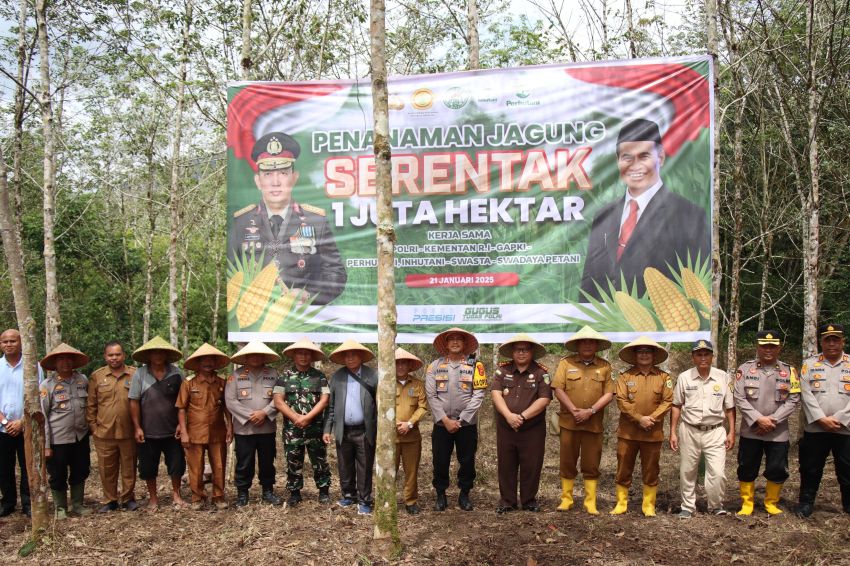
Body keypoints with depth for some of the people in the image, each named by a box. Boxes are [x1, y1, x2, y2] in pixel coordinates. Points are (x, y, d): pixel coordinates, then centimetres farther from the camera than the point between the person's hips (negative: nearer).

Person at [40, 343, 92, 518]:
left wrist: (90, 426, 11)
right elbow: (42, 417, -9)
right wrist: (46, 444, -11)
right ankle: (60, 508, 27)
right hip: (58, 439, -4)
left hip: (81, 437, 4)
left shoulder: (83, 380, 2)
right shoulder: (47, 385, -9)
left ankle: (77, 504, 31)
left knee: (80, 473, 14)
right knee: (58, 476, 9)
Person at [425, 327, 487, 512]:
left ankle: (464, 495, 26)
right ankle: (440, 495, 24)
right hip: (441, 424, 0)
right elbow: (431, 395, -3)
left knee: (467, 461, 8)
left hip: (467, 424, 0)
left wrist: (461, 420, -11)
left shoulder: (475, 365, 0)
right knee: (440, 461, 6)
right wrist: (445, 420, -11)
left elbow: (478, 395, -7)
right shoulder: (435, 366, 2)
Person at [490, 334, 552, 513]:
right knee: (506, 466, 9)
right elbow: (496, 394, -7)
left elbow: (544, 399, -10)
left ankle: (529, 500, 24)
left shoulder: (541, 373, -1)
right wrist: (509, 415, -21)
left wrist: (522, 416, -17)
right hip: (505, 428, 2)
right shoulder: (502, 370, 4)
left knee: (531, 466, 6)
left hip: (533, 429, -1)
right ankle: (507, 501, 23)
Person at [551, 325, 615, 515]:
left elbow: (609, 394, 0)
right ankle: (566, 499, 18)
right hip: (569, 421, 0)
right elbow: (558, 390, -4)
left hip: (594, 423, 1)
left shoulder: (605, 366, 5)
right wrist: (574, 411, -12)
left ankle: (590, 503, 15)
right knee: (567, 463, 7)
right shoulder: (566, 363, 2)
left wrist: (590, 411, -12)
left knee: (591, 465, 6)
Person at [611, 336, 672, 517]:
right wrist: (640, 419, -15)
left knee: (651, 471, 8)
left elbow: (667, 401, -2)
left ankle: (649, 506, 20)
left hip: (653, 433, 1)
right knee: (624, 469, 5)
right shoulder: (625, 376, 2)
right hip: (628, 432, 0)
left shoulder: (663, 377, 4)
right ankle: (621, 504, 16)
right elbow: (622, 401, -7)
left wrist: (651, 419, -13)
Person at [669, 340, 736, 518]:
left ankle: (716, 505, 17)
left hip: (715, 432, 0)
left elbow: (729, 408, 6)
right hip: (689, 431, 1)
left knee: (718, 473, -6)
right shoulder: (684, 378, 0)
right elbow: (676, 406, 5)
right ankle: (688, 507, 25)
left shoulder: (723, 377, 0)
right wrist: (673, 432, 2)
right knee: (687, 472, 9)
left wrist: (732, 432, 2)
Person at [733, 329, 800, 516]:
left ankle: (771, 503, 28)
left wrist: (772, 420, -13)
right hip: (750, 431, -1)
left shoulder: (789, 371, 2)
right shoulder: (745, 369, -2)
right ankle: (746, 504, 23)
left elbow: (793, 400, -4)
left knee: (777, 470, 7)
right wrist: (758, 419, -16)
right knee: (747, 469, 7)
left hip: (778, 432, 1)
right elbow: (739, 399, -7)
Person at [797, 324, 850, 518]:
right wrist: (821, 419, -12)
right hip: (815, 428, 0)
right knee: (811, 469, 8)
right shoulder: (809, 364, 6)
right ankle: (806, 503, 21)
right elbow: (806, 394, -2)